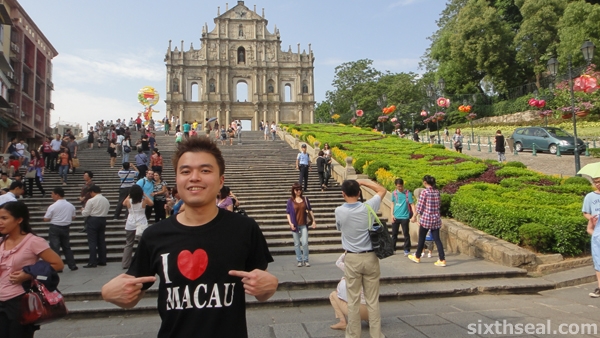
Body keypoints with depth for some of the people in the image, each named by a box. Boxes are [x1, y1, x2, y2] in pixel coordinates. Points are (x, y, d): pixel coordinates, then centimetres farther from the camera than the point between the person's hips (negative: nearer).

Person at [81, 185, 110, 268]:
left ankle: (92, 262, -5)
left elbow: (85, 213, -10)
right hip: (103, 220, 6)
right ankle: (102, 260, 16)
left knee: (92, 242, -3)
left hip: (93, 220, -6)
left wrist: (82, 210, 10)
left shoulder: (91, 200, -13)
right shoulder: (106, 200, 7)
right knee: (101, 240, 12)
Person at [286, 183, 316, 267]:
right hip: (295, 225, -1)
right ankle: (299, 261, 16)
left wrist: (313, 221, 5)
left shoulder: (305, 199, 4)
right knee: (297, 244, 6)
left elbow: (310, 210, 9)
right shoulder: (290, 201, -1)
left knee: (305, 243, -4)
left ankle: (306, 260, 10)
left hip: (304, 225, 1)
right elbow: (288, 213, 0)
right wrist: (290, 223, -10)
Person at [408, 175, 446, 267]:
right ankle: (442, 260, 1)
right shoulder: (437, 191, 4)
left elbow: (420, 206, -10)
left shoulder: (424, 192, -12)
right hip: (436, 219, 5)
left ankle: (417, 257, 26)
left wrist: (414, 216, 2)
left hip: (426, 218, -5)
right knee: (437, 239, 6)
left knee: (421, 239, 10)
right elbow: (438, 205, 10)